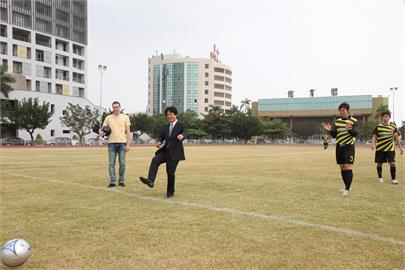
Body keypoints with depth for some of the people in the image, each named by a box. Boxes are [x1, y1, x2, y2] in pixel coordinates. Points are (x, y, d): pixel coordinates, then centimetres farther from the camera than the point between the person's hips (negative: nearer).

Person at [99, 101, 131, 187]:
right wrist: (100, 131, -18)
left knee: (122, 163, 0)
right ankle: (112, 181, 5)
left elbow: (128, 132, 5)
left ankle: (121, 181, 10)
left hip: (122, 143, -1)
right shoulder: (108, 118, 11)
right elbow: (102, 128, 8)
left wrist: (128, 144, -2)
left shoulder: (125, 117, 8)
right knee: (111, 163, -1)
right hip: (112, 143, 1)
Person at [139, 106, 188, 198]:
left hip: (175, 153, -5)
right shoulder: (166, 127, 17)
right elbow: (161, 136, 13)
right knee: (155, 160, -22)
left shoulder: (181, 125, -2)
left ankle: (170, 192, 14)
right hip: (165, 150, 5)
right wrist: (158, 142, -11)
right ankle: (150, 180, -31)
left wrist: (182, 136, -45)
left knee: (170, 172, -4)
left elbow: (186, 134, -20)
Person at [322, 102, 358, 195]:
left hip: (349, 147, -5)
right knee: (342, 168, 10)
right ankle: (347, 186, 24)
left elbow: (355, 133, -16)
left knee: (348, 168, -10)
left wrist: (349, 129, -38)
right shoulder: (337, 121, 10)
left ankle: (347, 189, -6)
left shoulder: (354, 121, -3)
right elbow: (334, 135, 6)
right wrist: (330, 130, -15)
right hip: (339, 147, 5)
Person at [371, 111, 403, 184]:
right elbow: (374, 136, 1)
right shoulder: (378, 126, 2)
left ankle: (393, 179, 0)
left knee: (392, 163, -9)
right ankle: (380, 177, 23)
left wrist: (400, 147, 7)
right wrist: (373, 144, -16)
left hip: (390, 148, 0)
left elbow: (397, 137, 9)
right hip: (380, 148, 0)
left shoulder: (393, 126, 4)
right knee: (379, 163, 5)